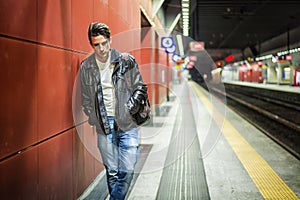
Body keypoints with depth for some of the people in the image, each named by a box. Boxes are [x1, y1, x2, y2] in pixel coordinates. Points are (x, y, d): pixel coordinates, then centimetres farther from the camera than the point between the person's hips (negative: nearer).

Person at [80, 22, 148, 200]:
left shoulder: (126, 61, -3)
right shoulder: (86, 67, 3)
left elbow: (140, 88, 3)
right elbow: (86, 98, 12)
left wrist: (129, 109, -8)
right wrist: (94, 119, 4)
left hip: (127, 124, -1)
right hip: (104, 127, 2)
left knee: (127, 170, -5)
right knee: (111, 171, 9)